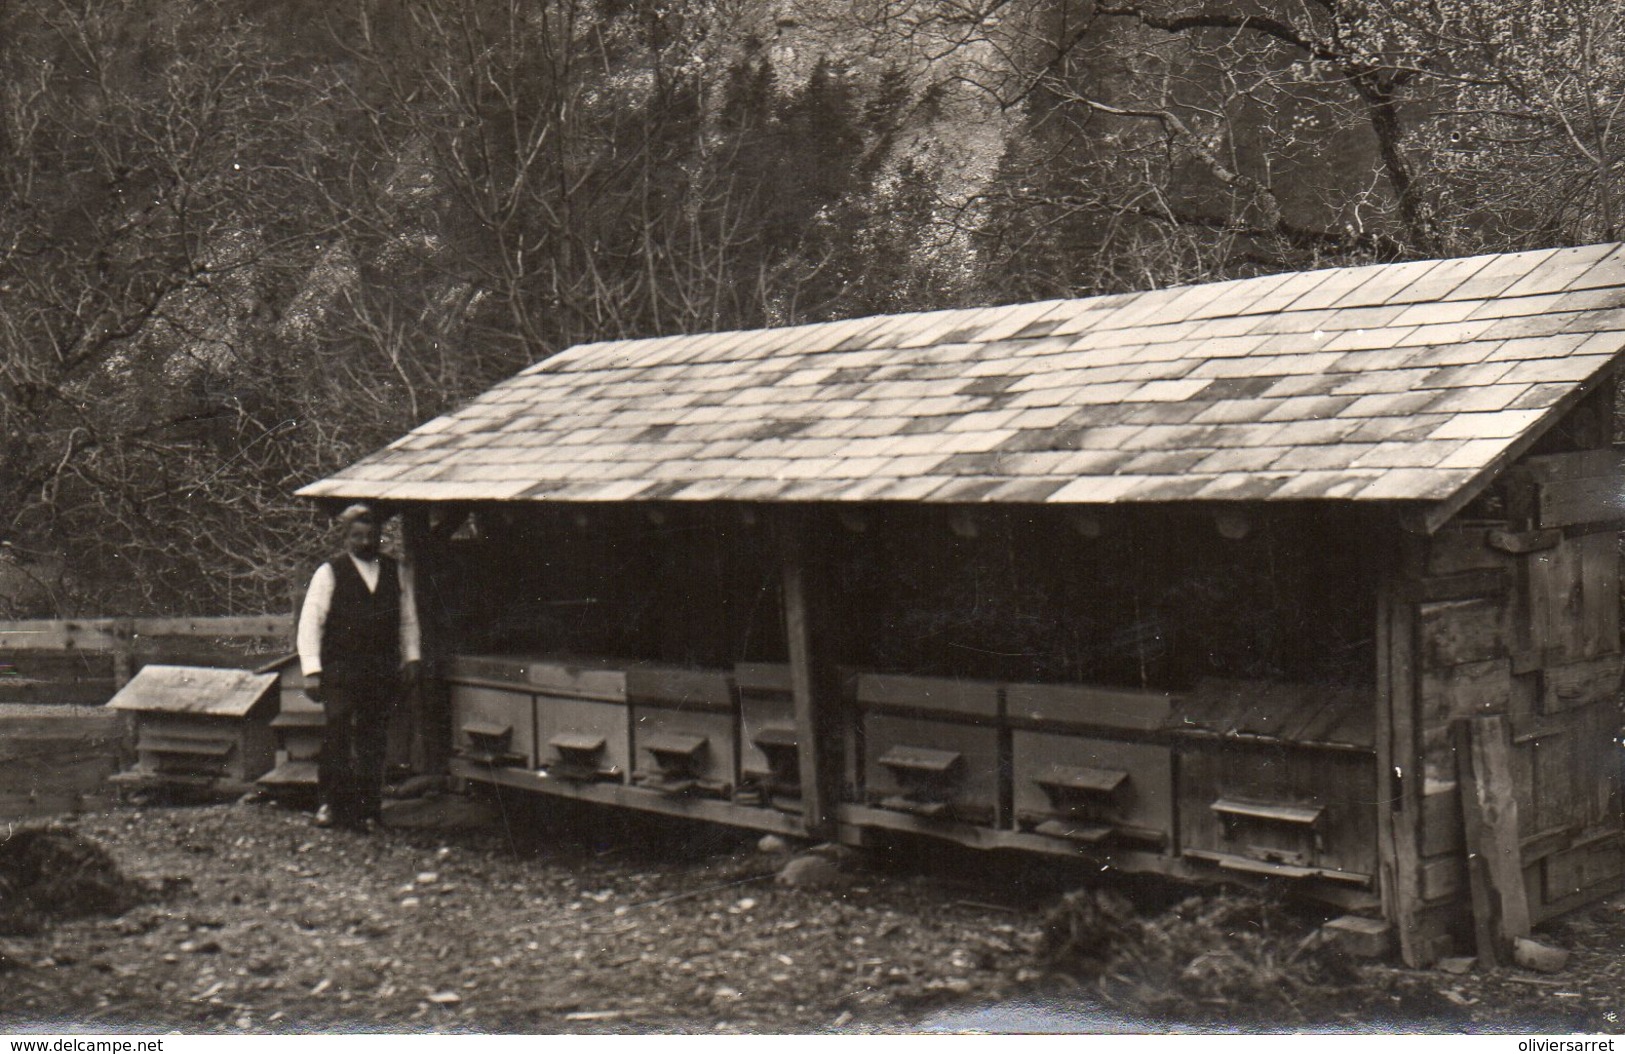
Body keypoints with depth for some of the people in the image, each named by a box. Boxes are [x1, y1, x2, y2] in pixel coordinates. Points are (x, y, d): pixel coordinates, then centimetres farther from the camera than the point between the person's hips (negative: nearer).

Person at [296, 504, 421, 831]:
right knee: (337, 735, -7)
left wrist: (411, 659, 8)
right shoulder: (330, 573, 1)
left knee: (373, 740, 4)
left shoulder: (397, 573, 12)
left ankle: (368, 809, 11)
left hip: (383, 673, 3)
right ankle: (329, 804, 6)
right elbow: (310, 622, -2)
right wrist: (312, 671, -9)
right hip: (339, 670, -3)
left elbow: (409, 619, 17)